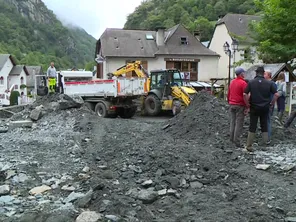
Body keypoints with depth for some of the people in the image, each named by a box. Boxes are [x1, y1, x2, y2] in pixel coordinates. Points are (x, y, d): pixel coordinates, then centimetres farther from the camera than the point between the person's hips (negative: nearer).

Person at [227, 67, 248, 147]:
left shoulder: (232, 82, 10)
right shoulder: (243, 83, -13)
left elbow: (228, 94, 16)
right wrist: (247, 106, -10)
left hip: (232, 105, 7)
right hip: (240, 105, -7)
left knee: (233, 122, 13)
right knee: (239, 123, -2)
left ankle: (232, 138, 16)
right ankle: (236, 141, -2)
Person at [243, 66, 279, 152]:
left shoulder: (251, 82, -6)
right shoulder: (269, 83, -3)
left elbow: (245, 94, -14)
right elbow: (276, 94, -6)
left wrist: (247, 104, -2)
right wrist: (272, 103, 6)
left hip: (254, 107, -1)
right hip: (265, 108, 1)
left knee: (252, 127, 4)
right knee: (264, 126, 16)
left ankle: (249, 146, 3)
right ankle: (266, 144, 23)